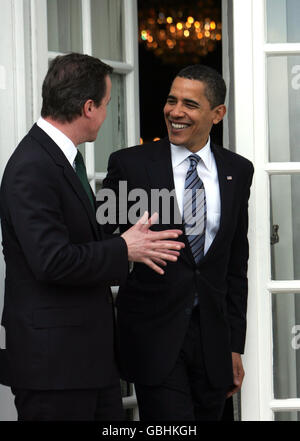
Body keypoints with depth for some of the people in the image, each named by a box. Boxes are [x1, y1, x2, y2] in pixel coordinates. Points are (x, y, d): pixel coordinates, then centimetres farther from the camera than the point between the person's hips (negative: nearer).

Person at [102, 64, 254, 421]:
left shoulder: (238, 171, 9)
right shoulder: (130, 164, -2)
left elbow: (236, 266, 12)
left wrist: (235, 345, 11)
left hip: (213, 337, 4)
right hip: (154, 334, -3)